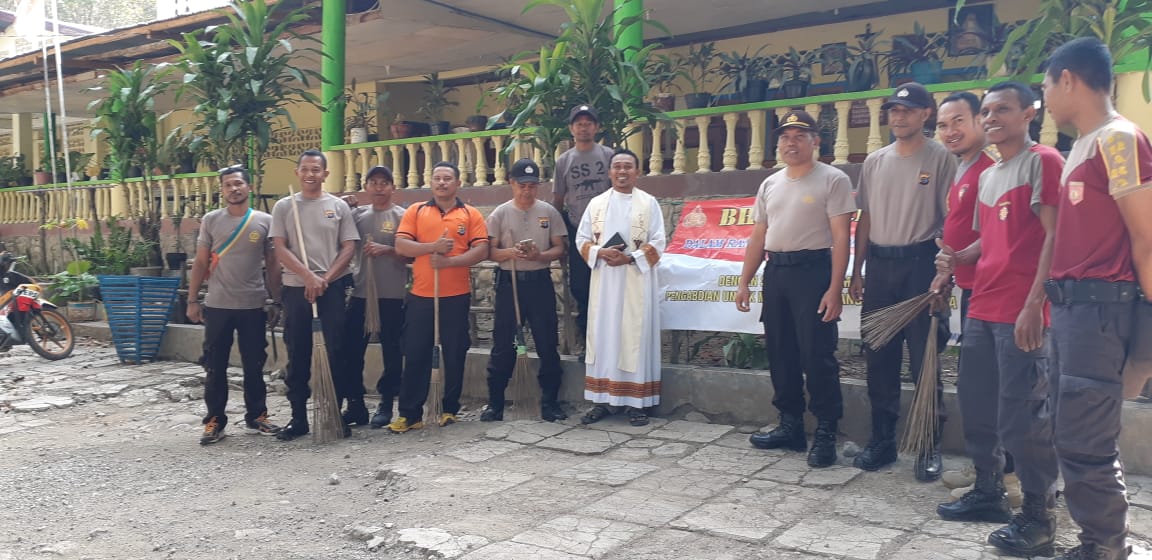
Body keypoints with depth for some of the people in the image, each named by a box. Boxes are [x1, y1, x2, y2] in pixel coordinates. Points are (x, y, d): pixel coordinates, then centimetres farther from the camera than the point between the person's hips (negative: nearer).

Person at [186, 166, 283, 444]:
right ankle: (214, 420, 14)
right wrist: (193, 300, 1)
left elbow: (272, 265, 6)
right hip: (217, 306, 0)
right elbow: (200, 263, 5)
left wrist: (276, 301, 3)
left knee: (254, 365, 9)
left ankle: (256, 416, 22)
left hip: (253, 306, 0)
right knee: (215, 366, 5)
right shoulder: (211, 220, 2)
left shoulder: (264, 221, 2)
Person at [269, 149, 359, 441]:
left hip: (332, 287, -1)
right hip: (295, 287, 1)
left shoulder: (338, 206, 5)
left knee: (336, 351, 0)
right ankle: (298, 416, 15)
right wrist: (308, 276, -14)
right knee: (298, 354, 6)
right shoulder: (284, 206, 6)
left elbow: (349, 248, 1)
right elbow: (280, 249, -1)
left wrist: (325, 279, -11)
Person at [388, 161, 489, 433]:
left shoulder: (471, 214, 5)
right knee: (415, 355, 3)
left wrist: (449, 261, -17)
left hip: (457, 296, 0)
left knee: (454, 355, 7)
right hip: (420, 296, 1)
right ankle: (409, 413, 9)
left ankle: (450, 409, 19)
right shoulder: (415, 211, 8)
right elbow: (401, 246, -2)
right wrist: (433, 247, -15)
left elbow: (481, 250, -6)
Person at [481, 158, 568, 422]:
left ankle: (549, 402, 15)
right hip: (509, 281, 0)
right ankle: (495, 403, 13)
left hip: (540, 281, 1)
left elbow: (560, 248, 2)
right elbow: (490, 251, 1)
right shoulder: (500, 214, 3)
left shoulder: (549, 212, 4)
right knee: (502, 346, 3)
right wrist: (511, 253, -19)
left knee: (548, 345, 4)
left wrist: (540, 256, -17)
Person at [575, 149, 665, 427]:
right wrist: (601, 253, -11)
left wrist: (630, 258, -16)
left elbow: (657, 243, -3)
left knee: (635, 337, -2)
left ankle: (636, 402, 4)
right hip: (603, 281, 3)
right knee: (602, 336, 4)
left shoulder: (649, 203, 2)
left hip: (637, 281, -2)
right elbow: (582, 239, 8)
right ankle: (601, 400, 10)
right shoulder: (596, 203, 10)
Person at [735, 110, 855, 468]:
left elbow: (840, 236, -10)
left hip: (813, 271, -6)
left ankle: (825, 434, 6)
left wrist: (835, 288, -17)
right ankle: (790, 427, 23)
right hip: (775, 272, 7)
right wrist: (744, 282, 12)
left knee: (817, 356, -5)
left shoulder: (832, 180, -4)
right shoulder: (770, 184, 15)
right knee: (780, 355, 11)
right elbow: (758, 237, 17)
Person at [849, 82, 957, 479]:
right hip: (879, 265, 5)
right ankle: (882, 440, 19)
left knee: (924, 360, -2)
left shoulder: (940, 159, -2)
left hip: (920, 263, -5)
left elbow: (950, 220, -5)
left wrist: (944, 273, -13)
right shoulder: (875, 161, 12)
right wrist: (857, 271, 12)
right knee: (879, 357, 9)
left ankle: (930, 445, 9)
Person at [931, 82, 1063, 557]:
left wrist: (1034, 304, -20)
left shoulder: (1043, 161, -6)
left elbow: (1056, 236, -14)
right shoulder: (988, 175, 18)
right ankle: (988, 494, 28)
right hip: (981, 308, 8)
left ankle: (1038, 518, 7)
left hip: (1021, 313, -8)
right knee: (977, 407, 14)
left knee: (1022, 419, -5)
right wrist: (956, 262, 9)